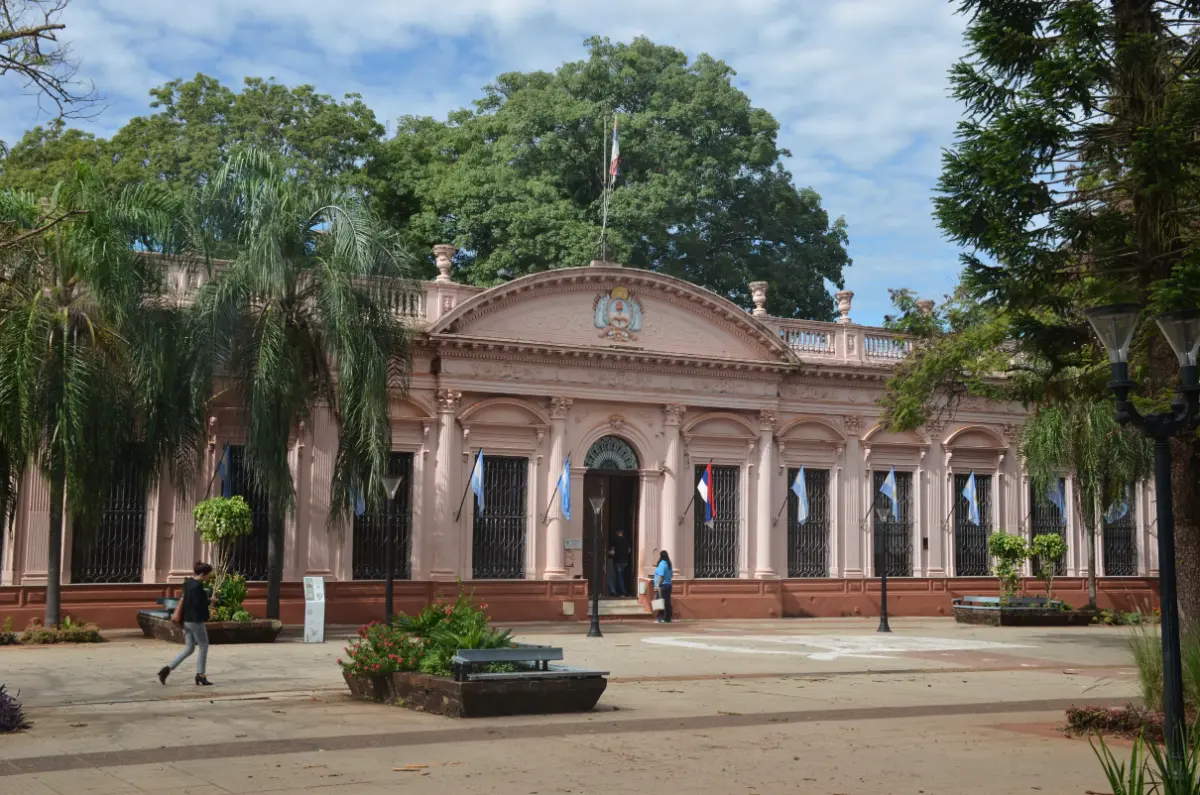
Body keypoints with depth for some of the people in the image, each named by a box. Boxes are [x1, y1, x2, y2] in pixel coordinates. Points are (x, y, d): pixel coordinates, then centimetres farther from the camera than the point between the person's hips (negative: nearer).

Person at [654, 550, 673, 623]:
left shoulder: (662, 564, -13)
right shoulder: (668, 564, 15)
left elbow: (661, 575, -20)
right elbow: (670, 575, 19)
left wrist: (657, 585, -20)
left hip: (662, 586, -9)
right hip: (668, 585, 9)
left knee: (661, 603, -9)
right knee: (667, 602, 9)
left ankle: (662, 618, -11)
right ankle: (668, 618, 10)